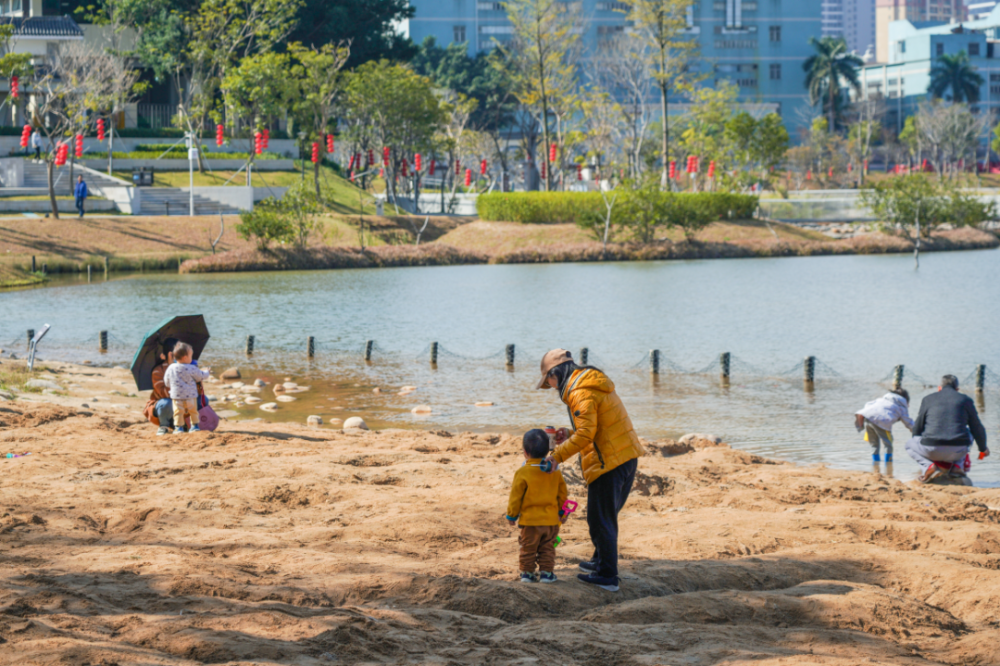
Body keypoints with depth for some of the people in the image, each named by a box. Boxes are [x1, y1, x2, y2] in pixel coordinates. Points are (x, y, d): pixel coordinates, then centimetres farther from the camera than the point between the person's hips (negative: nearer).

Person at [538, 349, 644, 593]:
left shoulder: (581, 393, -15)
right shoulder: (596, 385, 17)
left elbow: (586, 434, -23)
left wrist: (557, 456, -17)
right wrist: (570, 434, 14)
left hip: (608, 463, -10)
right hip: (628, 458, 10)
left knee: (600, 520, -2)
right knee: (607, 516, 22)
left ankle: (607, 576, 0)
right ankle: (602, 562, 35)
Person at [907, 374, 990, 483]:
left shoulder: (927, 399, 12)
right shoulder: (965, 400, 12)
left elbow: (917, 428, 16)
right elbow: (977, 428, 18)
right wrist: (983, 449, 36)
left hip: (932, 451, -1)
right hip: (958, 452, 1)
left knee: (909, 444, 29)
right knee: (969, 434, 35)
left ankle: (929, 466, -1)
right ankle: (957, 465, 11)